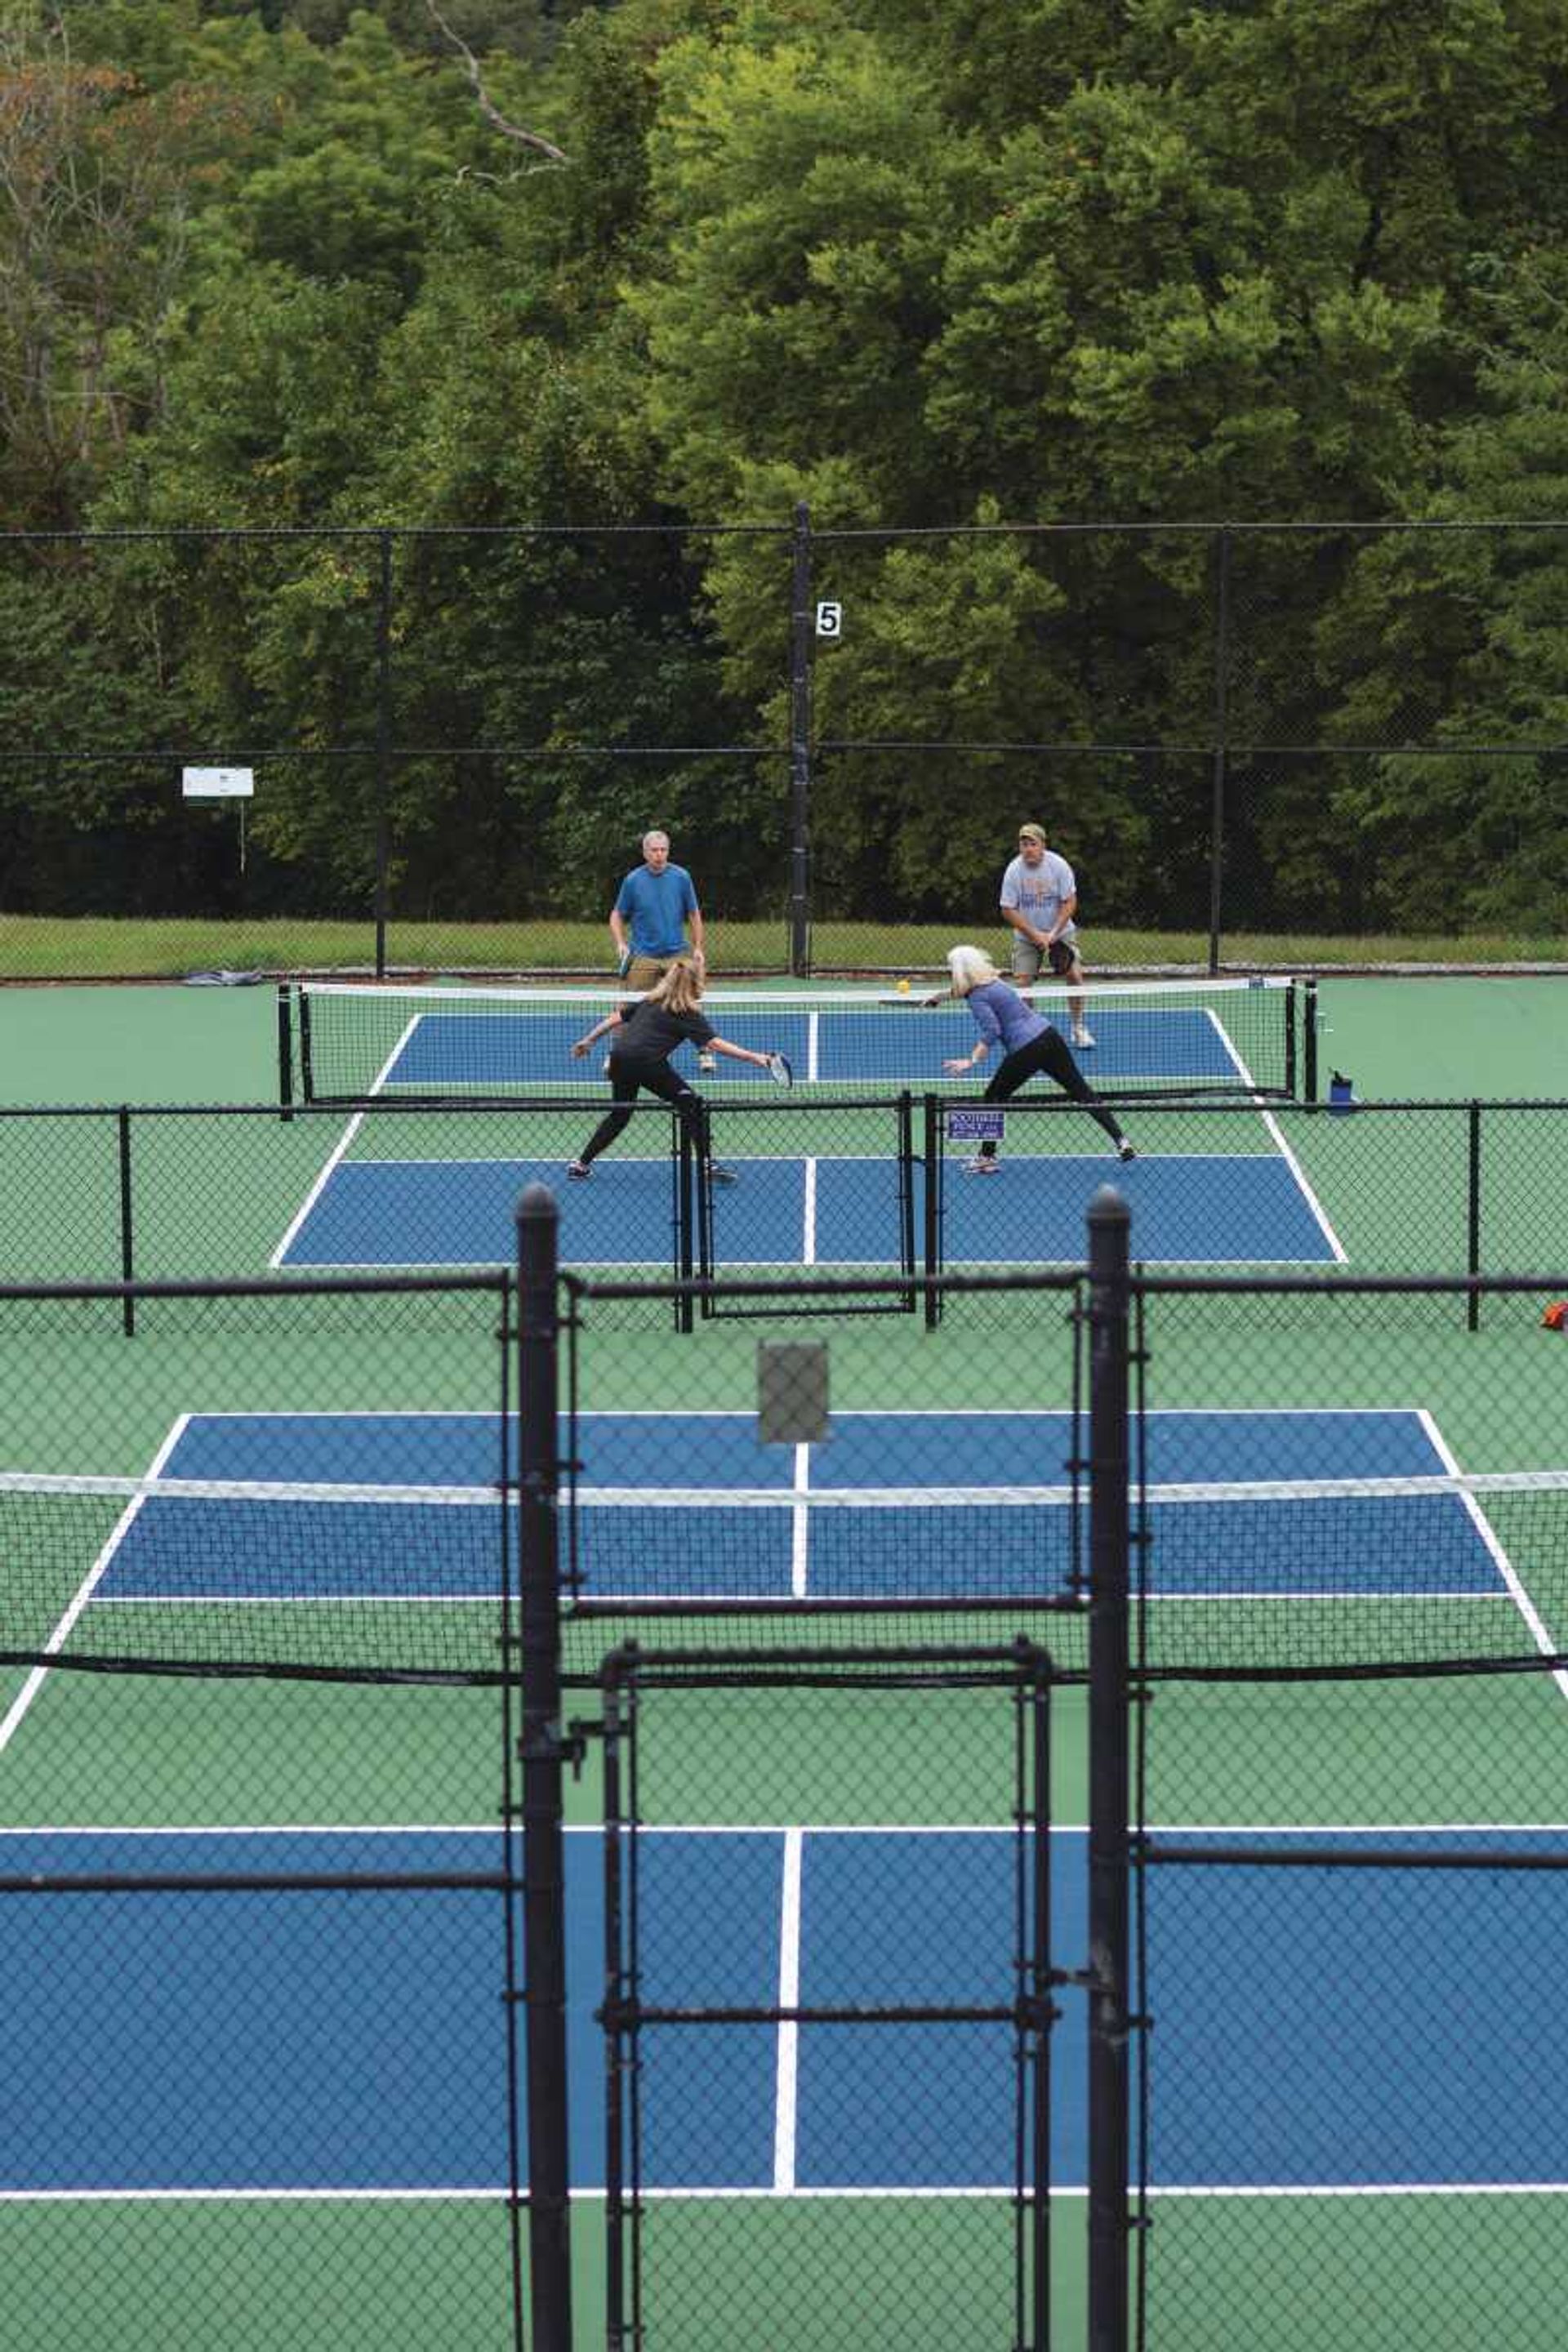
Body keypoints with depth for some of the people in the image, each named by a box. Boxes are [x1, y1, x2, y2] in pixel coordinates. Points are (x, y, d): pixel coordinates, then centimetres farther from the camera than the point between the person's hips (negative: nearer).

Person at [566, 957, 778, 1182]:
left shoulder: (650, 1000, 21)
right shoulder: (686, 1014, 2)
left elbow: (617, 1018, 22)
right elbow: (716, 1044, -7)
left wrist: (589, 1041, 31)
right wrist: (754, 1057, -10)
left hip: (619, 1058, 7)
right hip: (648, 1062, -7)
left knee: (620, 1113, 26)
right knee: (693, 1106, 4)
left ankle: (581, 1163, 27)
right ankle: (708, 1165, 1)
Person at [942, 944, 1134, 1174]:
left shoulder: (977, 998, -8)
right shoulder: (994, 981, 18)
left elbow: (991, 1033, -19)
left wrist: (971, 1061, -16)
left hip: (1025, 1051, -8)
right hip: (1049, 1035, 8)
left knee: (993, 1098, 11)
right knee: (1083, 1093, 9)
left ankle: (987, 1157, 14)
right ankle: (1121, 1142, 7)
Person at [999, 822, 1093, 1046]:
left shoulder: (1058, 865, -15)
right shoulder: (1014, 871, -15)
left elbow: (1069, 902, -11)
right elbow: (1008, 910, -10)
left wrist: (1054, 933, -21)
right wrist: (1035, 935, -18)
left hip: (1060, 932, 0)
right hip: (1026, 935, 0)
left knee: (1075, 974, -13)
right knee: (1022, 982, -13)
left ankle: (1079, 1029, 1)